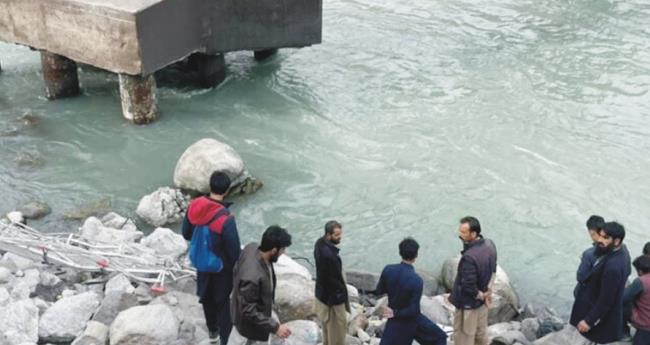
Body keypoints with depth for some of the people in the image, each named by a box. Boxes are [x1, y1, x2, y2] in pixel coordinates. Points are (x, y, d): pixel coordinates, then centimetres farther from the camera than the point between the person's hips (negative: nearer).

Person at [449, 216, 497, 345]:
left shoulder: (469, 257, -36)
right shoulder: (490, 245, -9)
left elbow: (468, 286, -29)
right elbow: (493, 270, 5)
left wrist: (480, 295, -11)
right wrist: (488, 291, 8)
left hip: (467, 304, -8)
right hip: (482, 301, 8)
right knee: (481, 333, 26)